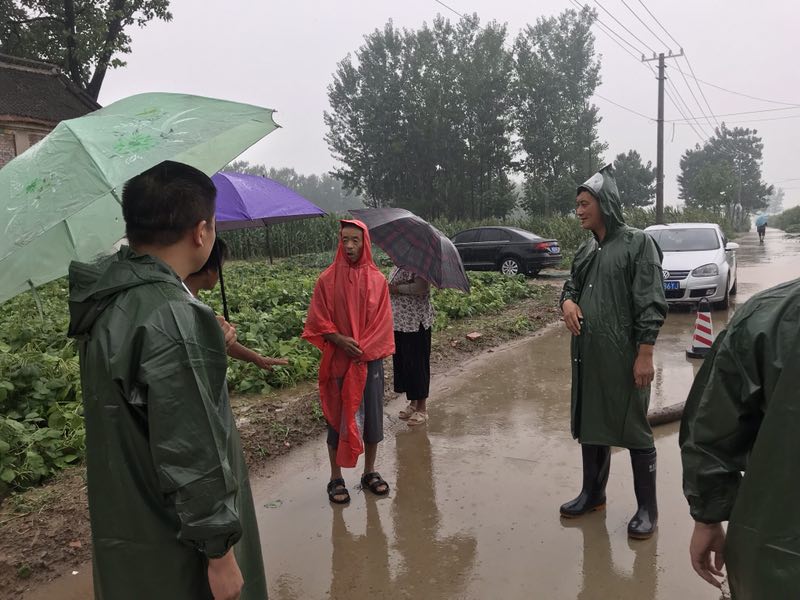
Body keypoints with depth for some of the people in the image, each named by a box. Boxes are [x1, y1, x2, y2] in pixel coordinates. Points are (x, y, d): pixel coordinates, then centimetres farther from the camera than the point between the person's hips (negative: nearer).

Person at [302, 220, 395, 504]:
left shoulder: (377, 280, 1)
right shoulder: (328, 279, -4)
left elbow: (383, 322, -1)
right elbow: (318, 321, -3)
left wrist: (363, 348, -13)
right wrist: (341, 341, -17)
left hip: (370, 360, 2)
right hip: (338, 361, -2)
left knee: (372, 416, 9)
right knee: (338, 416, 6)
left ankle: (369, 472, 27)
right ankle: (336, 478, 19)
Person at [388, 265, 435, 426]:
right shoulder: (398, 267, 12)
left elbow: (421, 287, -28)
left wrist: (396, 289, -20)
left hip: (416, 323, -9)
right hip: (399, 322, 9)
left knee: (418, 363, 0)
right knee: (402, 363, 15)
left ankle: (421, 408, 11)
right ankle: (413, 403, 30)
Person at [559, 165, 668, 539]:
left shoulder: (637, 244, -8)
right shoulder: (586, 251, 11)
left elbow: (651, 304, -12)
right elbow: (571, 285, 22)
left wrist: (645, 354, -17)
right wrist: (567, 301, -3)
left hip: (624, 357, -7)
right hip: (587, 355, 7)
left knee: (634, 429, 4)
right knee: (589, 424, 16)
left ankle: (647, 507, 19)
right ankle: (593, 493, 33)